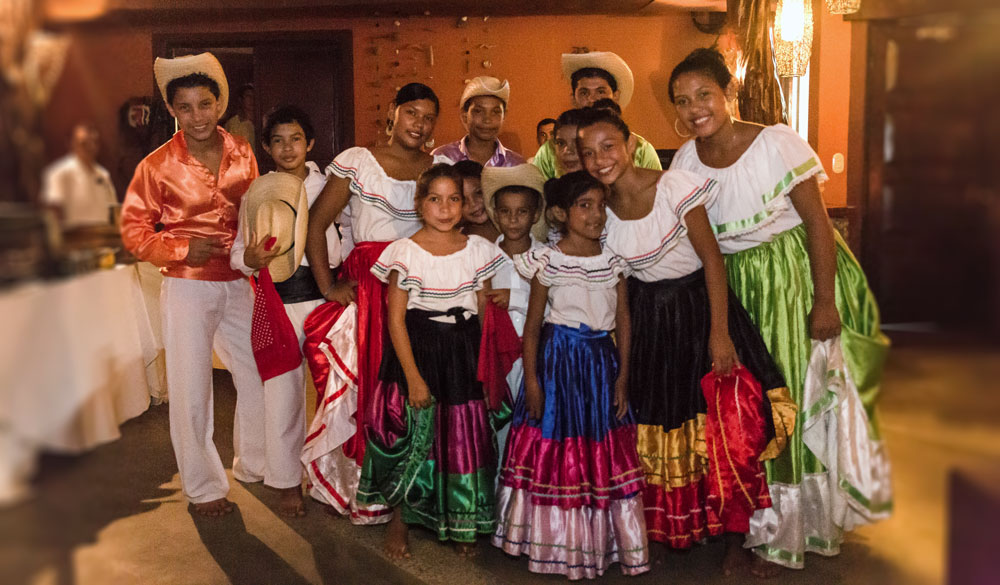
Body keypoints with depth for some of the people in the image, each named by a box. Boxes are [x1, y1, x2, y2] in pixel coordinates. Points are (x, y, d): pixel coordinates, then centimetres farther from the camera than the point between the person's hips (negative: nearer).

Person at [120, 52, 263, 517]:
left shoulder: (242, 153, 1)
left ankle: (254, 463, 37)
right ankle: (203, 487, 23)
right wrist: (182, 249, -18)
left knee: (259, 377, 13)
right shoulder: (158, 165, -9)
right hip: (187, 287, -4)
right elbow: (133, 230, -5)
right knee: (191, 388, 4)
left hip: (238, 283, 4)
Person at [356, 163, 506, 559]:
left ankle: (462, 524, 26)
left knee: (468, 436, 6)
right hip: (417, 351, -3)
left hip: (465, 354, 3)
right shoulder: (405, 252, -6)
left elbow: (485, 314, 8)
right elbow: (396, 320, -8)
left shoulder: (478, 250, 3)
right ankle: (400, 520, 25)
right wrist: (414, 376, -13)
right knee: (414, 434, 2)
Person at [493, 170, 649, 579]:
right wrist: (531, 380, -7)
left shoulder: (613, 261, 2)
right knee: (557, 455, 5)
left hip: (602, 362, 3)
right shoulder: (547, 262, -7)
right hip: (558, 361, -3)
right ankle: (557, 542, 23)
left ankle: (604, 539, 26)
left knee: (606, 453, 9)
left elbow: (623, 320, 5)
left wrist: (622, 376, 1)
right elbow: (532, 325, -3)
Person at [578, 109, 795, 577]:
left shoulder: (674, 186, -15)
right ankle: (673, 528, 26)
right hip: (648, 318, 4)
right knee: (656, 426, 6)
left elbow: (711, 257, -14)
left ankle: (735, 539, 7)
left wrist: (719, 331, -20)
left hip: (699, 305, -3)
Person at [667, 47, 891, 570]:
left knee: (814, 390, 2)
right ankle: (768, 524, 28)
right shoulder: (685, 161, -2)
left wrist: (825, 302, -18)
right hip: (735, 287, 4)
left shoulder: (777, 142, -15)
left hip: (797, 272, -4)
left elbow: (817, 221, -14)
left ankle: (814, 513, 25)